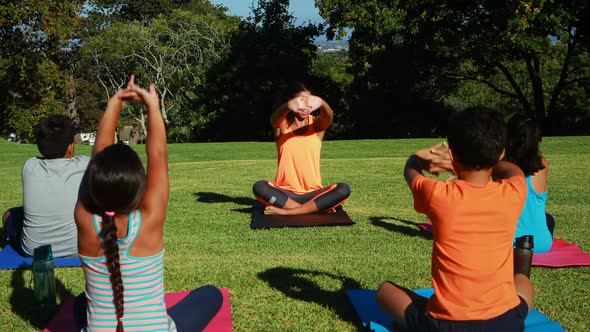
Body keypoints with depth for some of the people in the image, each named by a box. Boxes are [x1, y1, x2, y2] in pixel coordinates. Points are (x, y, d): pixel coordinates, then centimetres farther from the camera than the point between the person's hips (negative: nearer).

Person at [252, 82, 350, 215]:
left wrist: (320, 103, -49)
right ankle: (311, 208, -24)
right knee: (259, 187, -30)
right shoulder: (282, 124, 0)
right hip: (286, 192, -1)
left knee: (344, 190, -27)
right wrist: (288, 105, -52)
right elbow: (274, 119, -26)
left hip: (312, 193, 1)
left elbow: (329, 116, -23)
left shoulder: (316, 124, 1)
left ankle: (287, 211, -24)